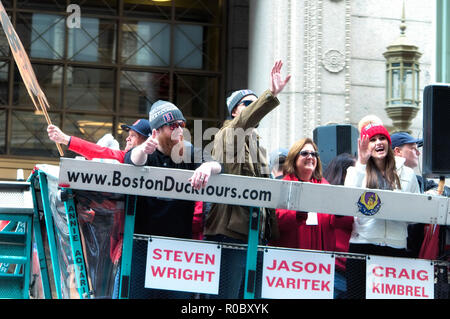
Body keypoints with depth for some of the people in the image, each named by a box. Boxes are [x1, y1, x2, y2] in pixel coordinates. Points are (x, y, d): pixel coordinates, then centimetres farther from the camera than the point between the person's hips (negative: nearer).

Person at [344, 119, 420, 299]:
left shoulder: (406, 173, 13)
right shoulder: (356, 170, 10)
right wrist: (361, 163, -11)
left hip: (396, 245, 1)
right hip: (362, 243, -1)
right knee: (358, 294, -4)